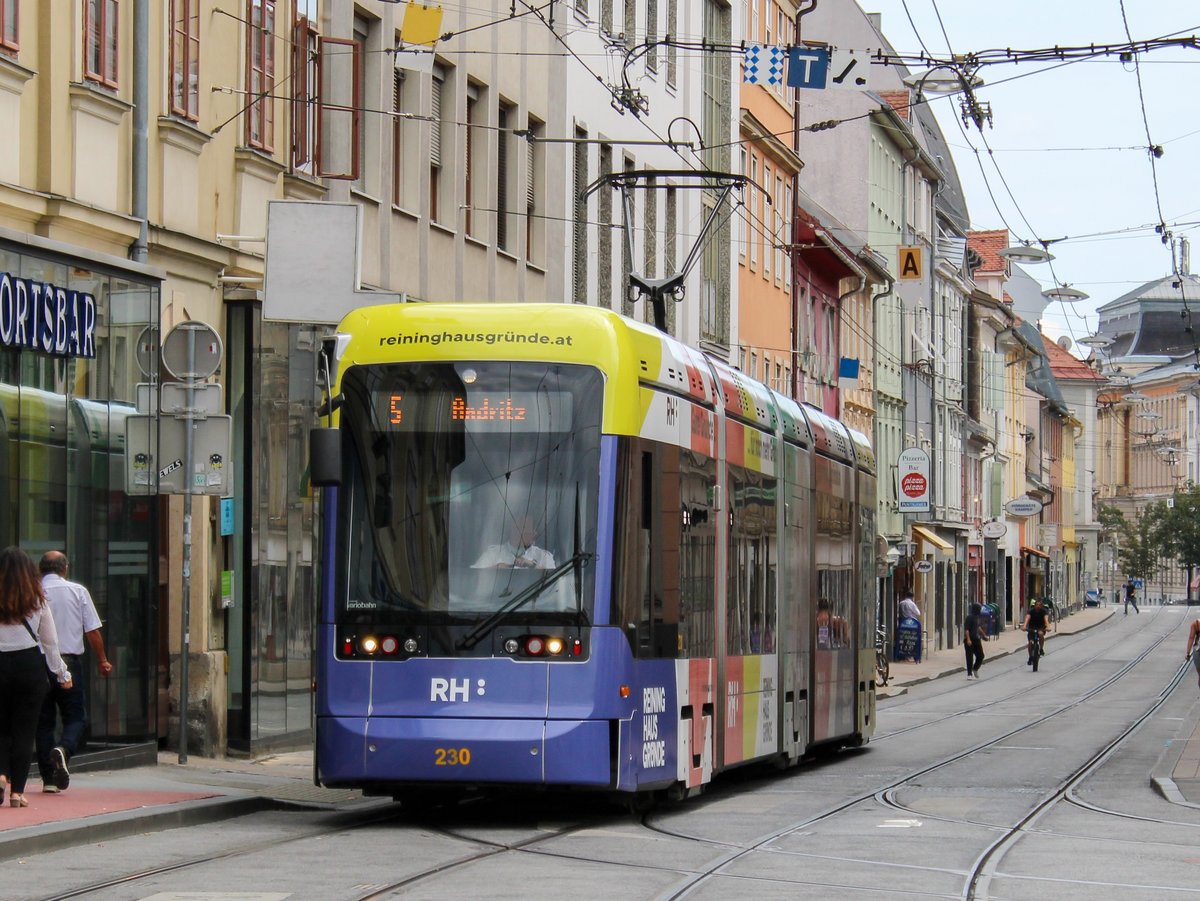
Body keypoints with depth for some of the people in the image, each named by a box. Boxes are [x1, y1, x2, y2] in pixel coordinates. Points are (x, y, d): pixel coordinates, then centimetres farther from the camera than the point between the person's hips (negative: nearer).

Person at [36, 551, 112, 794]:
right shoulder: (78, 591, -1)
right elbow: (93, 630, -1)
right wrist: (102, 660, 10)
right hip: (70, 661, -1)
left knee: (43, 721, 9)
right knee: (76, 717, 7)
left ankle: (48, 779, 7)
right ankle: (64, 750, -24)